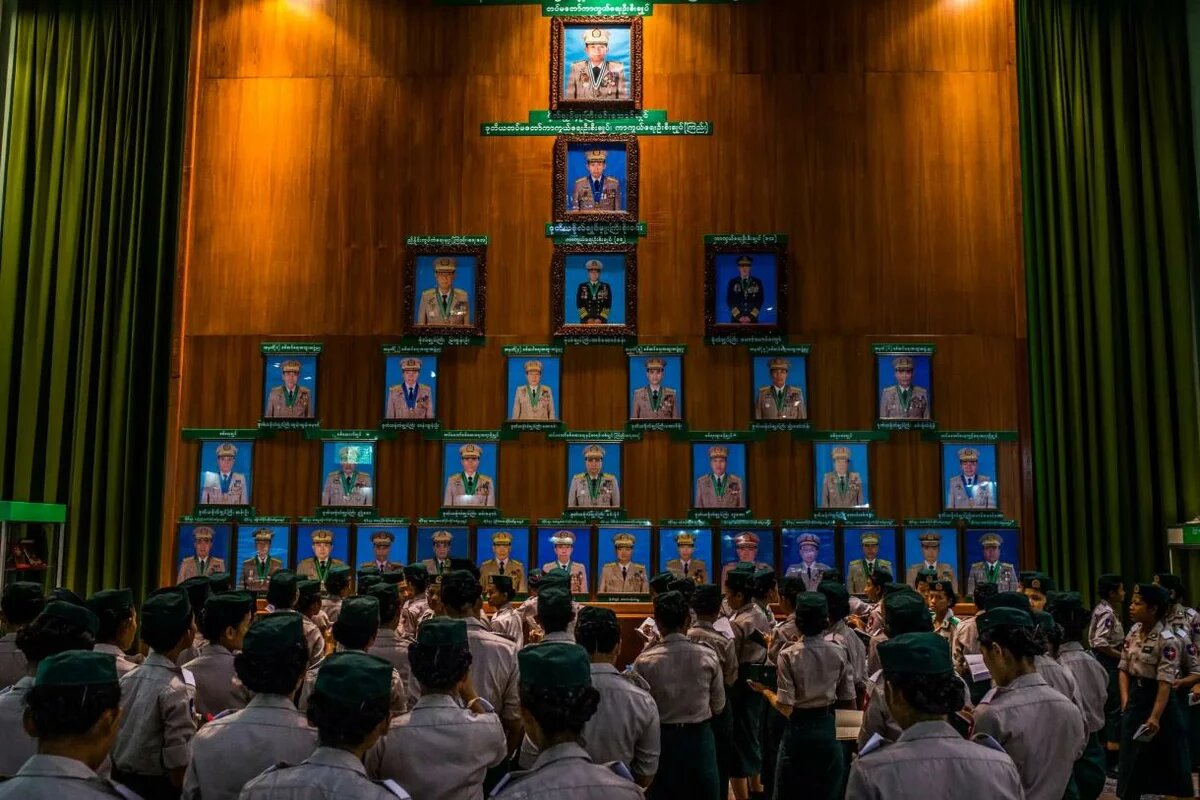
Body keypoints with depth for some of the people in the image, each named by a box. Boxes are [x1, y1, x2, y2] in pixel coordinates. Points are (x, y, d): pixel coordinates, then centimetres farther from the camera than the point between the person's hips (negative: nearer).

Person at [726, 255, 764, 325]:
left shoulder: (757, 282, 8)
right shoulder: (732, 282, 6)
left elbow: (760, 301, 4)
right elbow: (729, 301, 1)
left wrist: (751, 316, -7)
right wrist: (738, 316, -9)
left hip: (752, 320, 0)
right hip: (736, 320, 0)